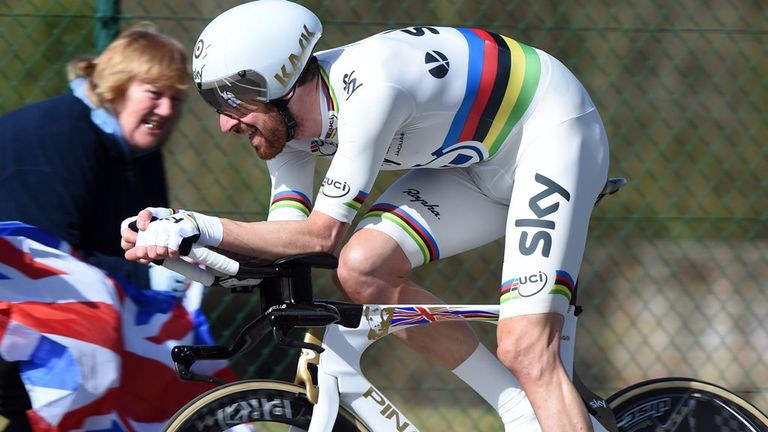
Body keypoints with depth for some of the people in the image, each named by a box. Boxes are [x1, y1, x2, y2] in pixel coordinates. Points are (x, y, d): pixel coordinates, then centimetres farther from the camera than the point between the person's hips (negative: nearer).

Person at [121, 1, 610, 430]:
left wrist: (205, 228, -34)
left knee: (525, 349, -21)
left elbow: (322, 233, -31)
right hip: (480, 158, 8)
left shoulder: (367, 89, -34)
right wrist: (180, 229, -23)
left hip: (551, 130, -8)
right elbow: (290, 230, -10)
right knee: (361, 271, -12)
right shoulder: (289, 117, -8)